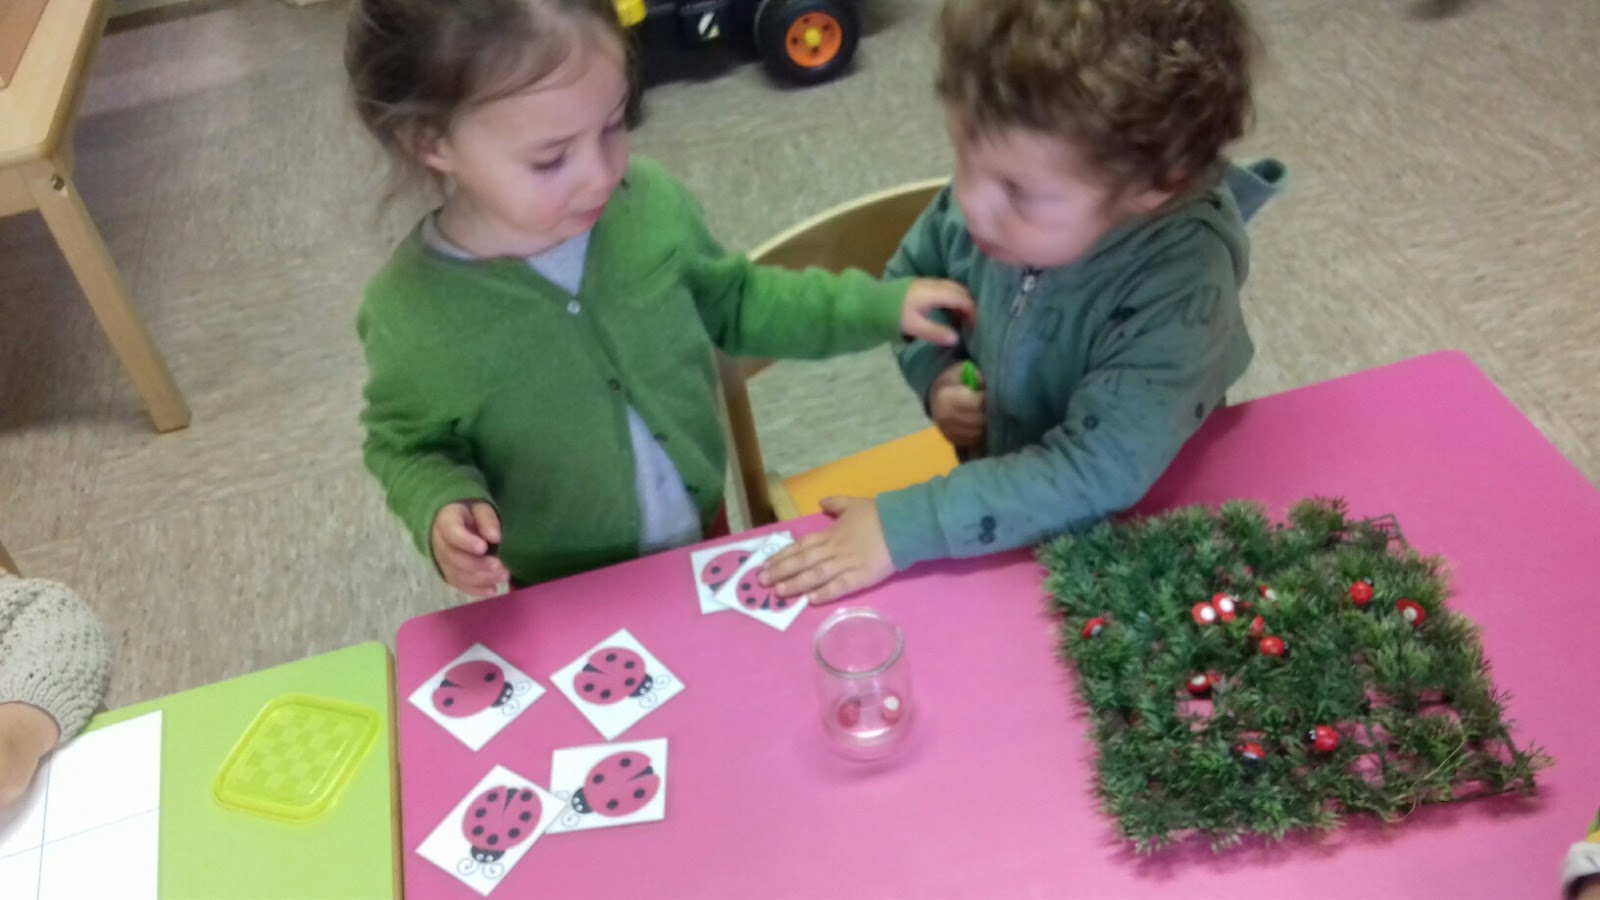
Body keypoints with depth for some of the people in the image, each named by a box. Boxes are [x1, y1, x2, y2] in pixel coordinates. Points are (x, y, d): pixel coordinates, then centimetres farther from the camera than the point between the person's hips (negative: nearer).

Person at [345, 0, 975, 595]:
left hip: (706, 540, 3)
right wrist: (441, 507, -27)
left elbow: (734, 302, 1)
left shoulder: (652, 205, -18)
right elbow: (407, 444, -7)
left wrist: (878, 306, -5)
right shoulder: (410, 316, -26)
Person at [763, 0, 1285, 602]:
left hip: (1121, 539, -6)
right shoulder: (1001, 181, -14)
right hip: (995, 474, 6)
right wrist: (936, 374, -10)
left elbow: (1098, 473, -31)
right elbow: (911, 274, 6)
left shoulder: (1181, 287, -29)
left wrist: (905, 527, -33)